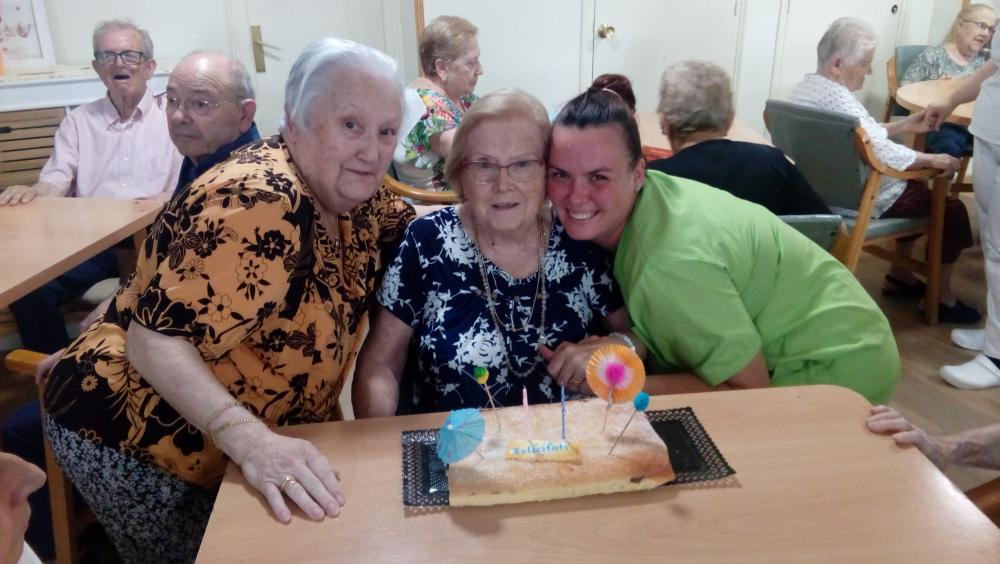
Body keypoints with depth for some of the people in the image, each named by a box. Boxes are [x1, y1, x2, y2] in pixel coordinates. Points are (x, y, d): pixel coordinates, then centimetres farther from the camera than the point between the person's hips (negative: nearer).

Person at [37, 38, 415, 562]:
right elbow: (155, 340, -34)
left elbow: (409, 225, 16)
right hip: (136, 437, -8)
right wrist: (252, 440, -43)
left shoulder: (350, 192, -4)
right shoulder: (260, 203, -30)